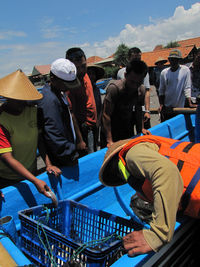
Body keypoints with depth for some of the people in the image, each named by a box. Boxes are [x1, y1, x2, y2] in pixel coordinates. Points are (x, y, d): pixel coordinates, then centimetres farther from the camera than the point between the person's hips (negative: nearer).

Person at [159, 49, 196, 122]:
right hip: (166, 107, 3)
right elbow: (161, 91, 7)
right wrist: (161, 105, -2)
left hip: (179, 107, -2)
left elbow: (187, 88, -8)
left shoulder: (185, 70, -5)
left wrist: (190, 103, -17)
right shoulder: (164, 72, 3)